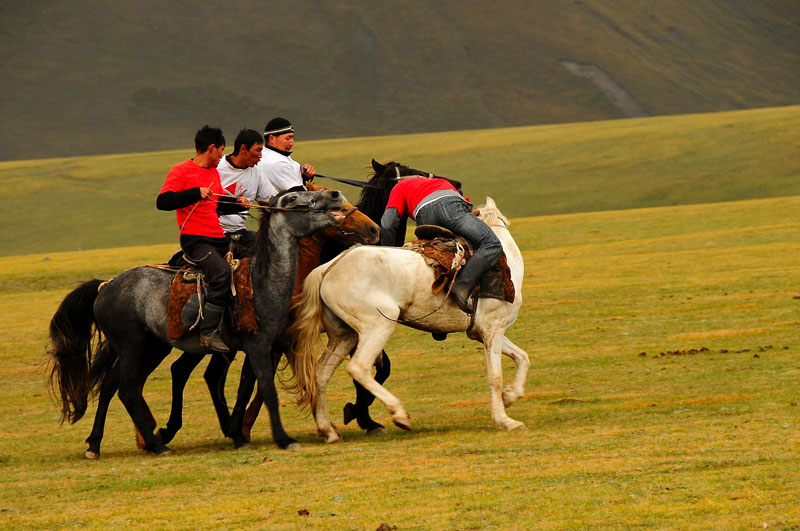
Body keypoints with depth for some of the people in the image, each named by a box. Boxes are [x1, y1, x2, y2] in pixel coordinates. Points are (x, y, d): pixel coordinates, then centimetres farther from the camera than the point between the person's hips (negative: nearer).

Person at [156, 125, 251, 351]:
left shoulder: (214, 173, 21)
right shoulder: (181, 171, -5)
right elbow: (163, 202, -17)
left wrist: (238, 204, 15)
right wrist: (196, 193, -22)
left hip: (219, 239, 9)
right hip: (195, 239, -9)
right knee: (222, 271, -31)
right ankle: (208, 332, -30)